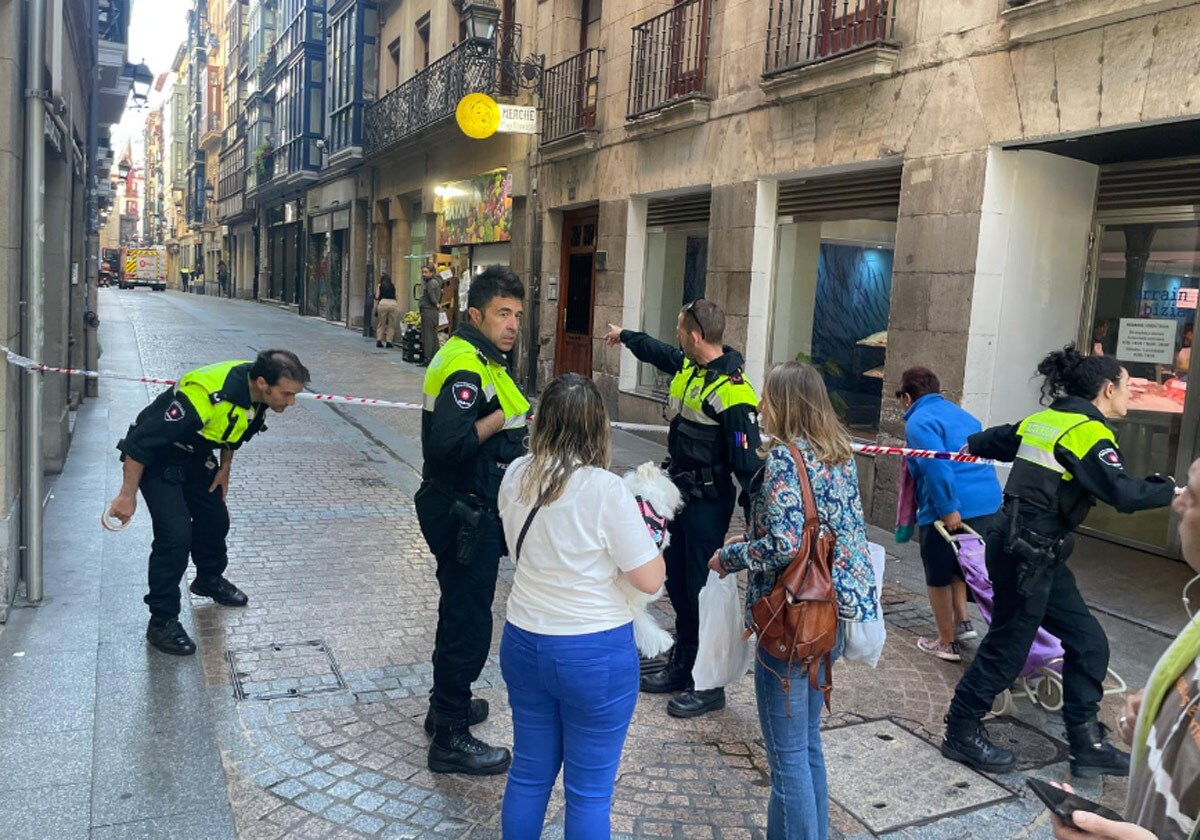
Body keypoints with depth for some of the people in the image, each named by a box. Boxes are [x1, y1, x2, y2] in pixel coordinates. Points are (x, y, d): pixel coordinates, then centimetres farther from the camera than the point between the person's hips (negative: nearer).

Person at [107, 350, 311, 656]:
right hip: (157, 458, -8)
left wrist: (224, 467, 9)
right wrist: (128, 495, -22)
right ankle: (162, 622, -1)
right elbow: (140, 442, -31)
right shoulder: (204, 396, -41)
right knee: (176, 534, -15)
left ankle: (209, 580, 45)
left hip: (195, 456, 8)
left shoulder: (255, 391, -16)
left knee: (215, 518, 17)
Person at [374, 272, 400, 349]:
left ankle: (379, 340, 1)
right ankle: (389, 341, 3)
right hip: (393, 303, 1)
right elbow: (395, 296, 14)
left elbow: (377, 297, 8)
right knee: (391, 325, 8)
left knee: (381, 324, 9)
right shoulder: (393, 286, 21)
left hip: (383, 303, -1)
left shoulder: (380, 285, 15)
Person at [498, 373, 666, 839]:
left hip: (523, 643, 6)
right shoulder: (606, 490, -21)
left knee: (529, 772, 21)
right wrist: (647, 530, 1)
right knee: (589, 790, 11)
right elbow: (650, 579, -15)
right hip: (595, 654, -5)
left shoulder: (516, 476, -3)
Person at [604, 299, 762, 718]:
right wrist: (625, 335, 44)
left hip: (708, 503, -9)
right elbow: (657, 351, 28)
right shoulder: (687, 366, 4)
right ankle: (682, 667, 32)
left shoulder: (731, 393, -24)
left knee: (702, 589, -2)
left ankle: (709, 686, 12)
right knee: (677, 582, 17)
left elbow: (747, 463, -24)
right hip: (680, 493, 9)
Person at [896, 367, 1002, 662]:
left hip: (951, 511, -8)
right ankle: (962, 622, 24)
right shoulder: (961, 414, 19)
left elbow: (936, 464, -22)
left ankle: (947, 643, 17)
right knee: (957, 564, 28)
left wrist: (948, 508, -22)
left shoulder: (919, 421, -8)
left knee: (938, 576, 9)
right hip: (989, 503, 8)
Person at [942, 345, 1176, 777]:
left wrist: (973, 446, 47)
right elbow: (1123, 493, -24)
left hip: (1036, 550, 9)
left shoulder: (1044, 420, 9)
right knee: (1008, 647, 4)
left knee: (1087, 640, 13)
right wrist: (1172, 490, -8)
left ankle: (1087, 744, 22)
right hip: (1027, 551, -9)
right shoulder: (1088, 431, -15)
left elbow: (997, 439, 26)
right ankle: (961, 734, 19)